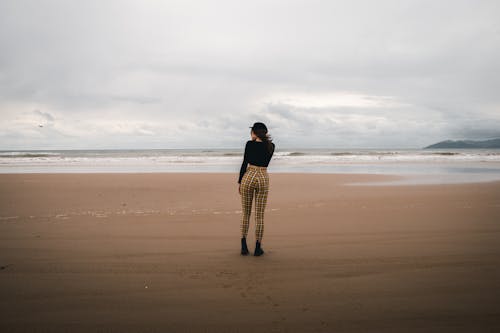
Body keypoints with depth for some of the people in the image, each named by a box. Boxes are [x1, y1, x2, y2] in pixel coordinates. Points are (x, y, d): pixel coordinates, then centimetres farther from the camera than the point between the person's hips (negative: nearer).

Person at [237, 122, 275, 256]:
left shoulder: (250, 144, -5)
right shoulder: (271, 146, 5)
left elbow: (245, 163, -6)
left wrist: (240, 182, 3)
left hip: (248, 177, -2)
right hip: (263, 179, 2)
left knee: (245, 213, 10)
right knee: (259, 215, 6)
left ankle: (244, 246, 7)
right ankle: (258, 248, 8)